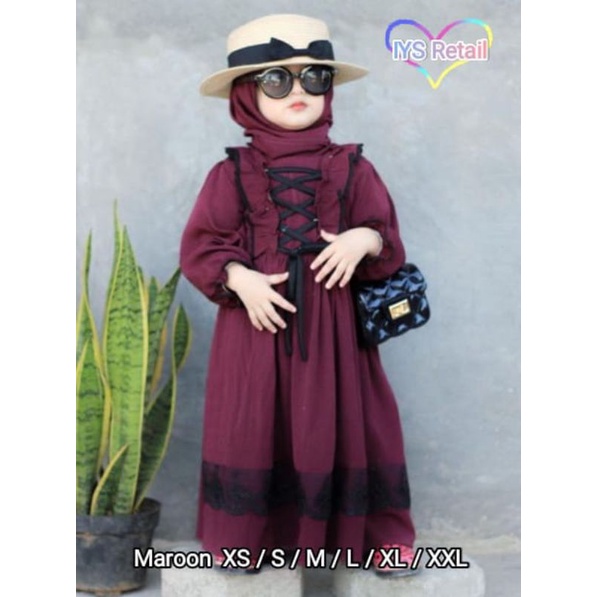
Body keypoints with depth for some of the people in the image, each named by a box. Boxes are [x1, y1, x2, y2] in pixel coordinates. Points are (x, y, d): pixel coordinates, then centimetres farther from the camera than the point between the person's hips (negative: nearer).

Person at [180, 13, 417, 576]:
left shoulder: (352, 168, 3)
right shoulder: (231, 173, 0)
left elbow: (388, 238, 5)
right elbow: (200, 245, 0)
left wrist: (365, 240, -18)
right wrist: (240, 279, -17)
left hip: (332, 323, 1)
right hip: (256, 319, 0)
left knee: (340, 425, 7)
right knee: (252, 427, 6)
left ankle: (378, 535, 22)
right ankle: (244, 536, 23)